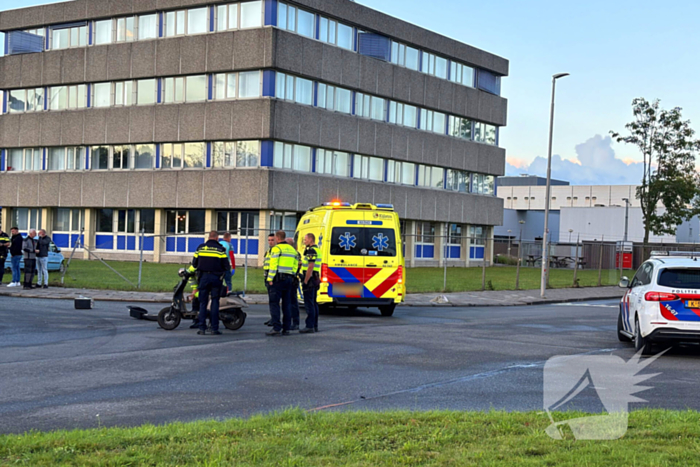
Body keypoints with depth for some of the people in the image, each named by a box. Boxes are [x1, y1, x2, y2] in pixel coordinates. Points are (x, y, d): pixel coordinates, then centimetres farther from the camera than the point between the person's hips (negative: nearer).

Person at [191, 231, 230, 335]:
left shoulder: (200, 248, 4)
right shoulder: (221, 249, -2)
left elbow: (194, 264, 7)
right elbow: (226, 266, -4)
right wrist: (228, 268, 18)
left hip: (203, 277, 1)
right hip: (216, 278, -1)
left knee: (203, 303, 5)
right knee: (215, 303, 3)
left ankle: (202, 328, 0)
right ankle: (214, 328, 0)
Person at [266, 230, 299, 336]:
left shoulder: (276, 248, -7)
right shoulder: (292, 250, 16)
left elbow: (273, 265, -13)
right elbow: (295, 266, 16)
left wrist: (270, 279, -10)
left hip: (278, 279, -7)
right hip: (289, 279, 7)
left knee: (274, 303, -6)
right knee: (287, 304, 10)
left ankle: (276, 328, -13)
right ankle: (286, 328, 10)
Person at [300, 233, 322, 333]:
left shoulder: (311, 250, -14)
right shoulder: (318, 250, 18)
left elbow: (310, 267, -21)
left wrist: (305, 281, -20)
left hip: (310, 280, -10)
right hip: (315, 280, 10)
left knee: (309, 304, -10)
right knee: (313, 303, 12)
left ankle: (310, 326, -11)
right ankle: (315, 326, 15)